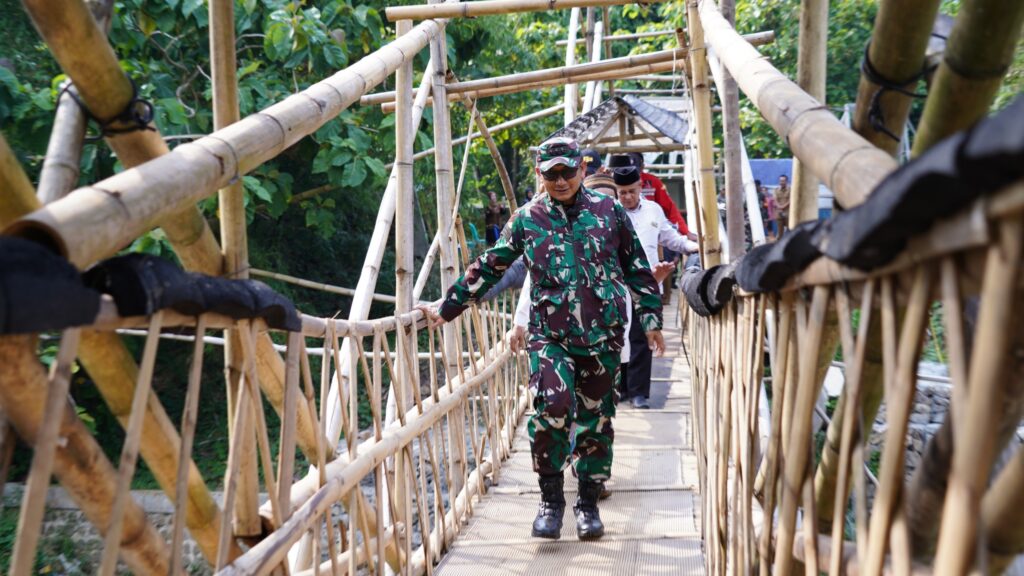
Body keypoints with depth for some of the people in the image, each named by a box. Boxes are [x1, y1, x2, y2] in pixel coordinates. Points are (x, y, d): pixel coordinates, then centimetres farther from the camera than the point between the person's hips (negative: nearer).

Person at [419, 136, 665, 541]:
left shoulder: (608, 211, 6)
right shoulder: (528, 219, 6)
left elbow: (637, 268, 13)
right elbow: (488, 268, 9)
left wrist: (650, 318, 11)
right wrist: (446, 309, 7)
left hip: (602, 336, 1)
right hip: (549, 336, -1)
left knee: (595, 417, 6)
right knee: (551, 408, -19)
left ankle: (589, 503, 21)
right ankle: (550, 498, -2)